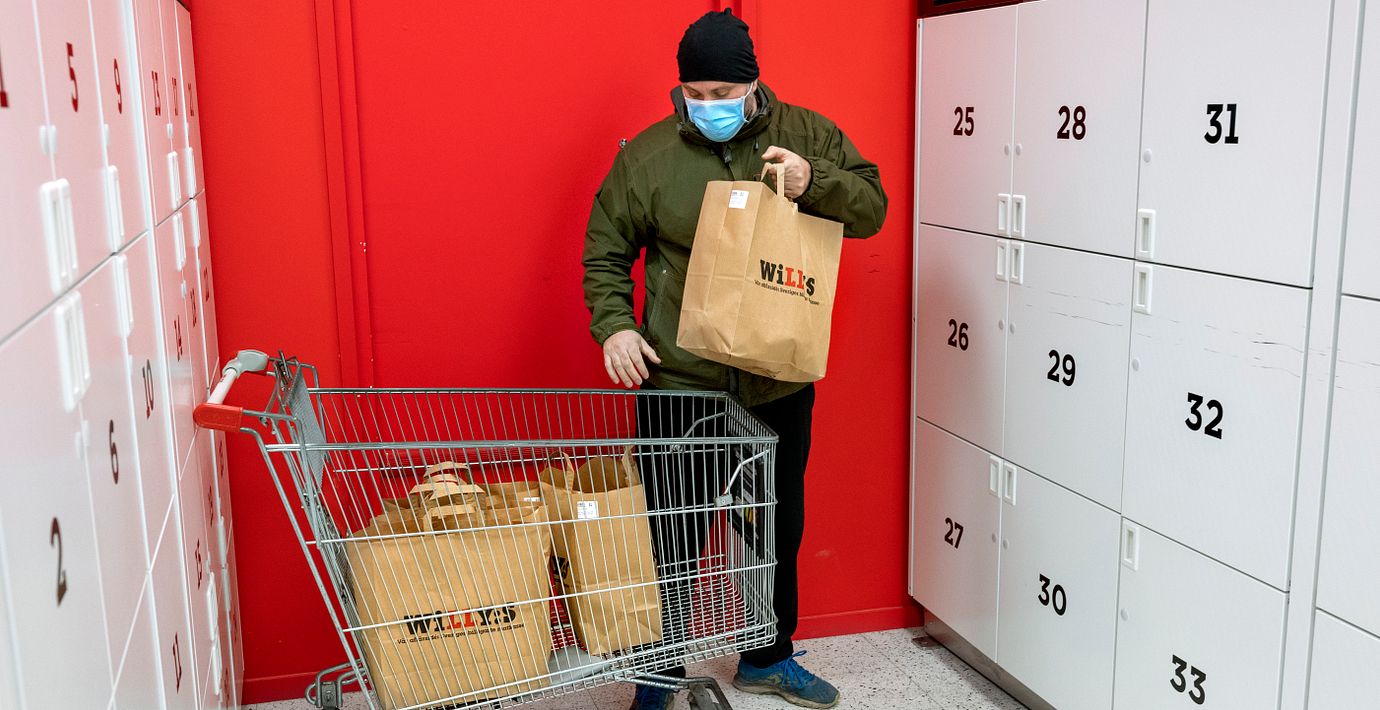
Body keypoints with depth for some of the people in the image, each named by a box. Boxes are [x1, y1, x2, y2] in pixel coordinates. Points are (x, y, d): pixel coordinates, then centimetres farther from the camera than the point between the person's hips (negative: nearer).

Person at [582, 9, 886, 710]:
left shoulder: (807, 135, 0)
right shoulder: (647, 154, -3)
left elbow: (872, 207, -1)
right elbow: (604, 251, 2)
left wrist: (815, 182, -20)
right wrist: (613, 324, -13)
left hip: (780, 385, 3)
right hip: (679, 383, -2)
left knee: (779, 527, 19)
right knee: (672, 537, 7)